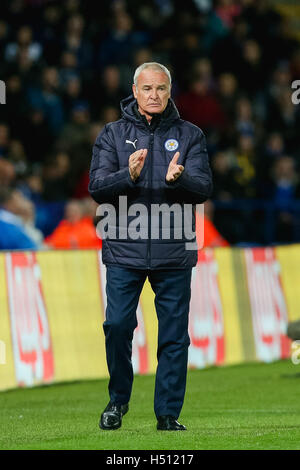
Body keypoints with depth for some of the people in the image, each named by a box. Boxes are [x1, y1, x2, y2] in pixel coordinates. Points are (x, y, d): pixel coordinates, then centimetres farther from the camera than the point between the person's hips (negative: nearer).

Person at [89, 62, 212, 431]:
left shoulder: (189, 136, 7)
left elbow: (203, 188, -3)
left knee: (174, 335, 2)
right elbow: (97, 188, -3)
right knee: (117, 324, -6)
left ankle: (168, 414, 10)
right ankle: (118, 399, 15)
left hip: (174, 252, 0)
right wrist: (128, 176, -22)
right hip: (124, 251, 0)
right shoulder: (112, 134, 7)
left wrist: (178, 178, -25)